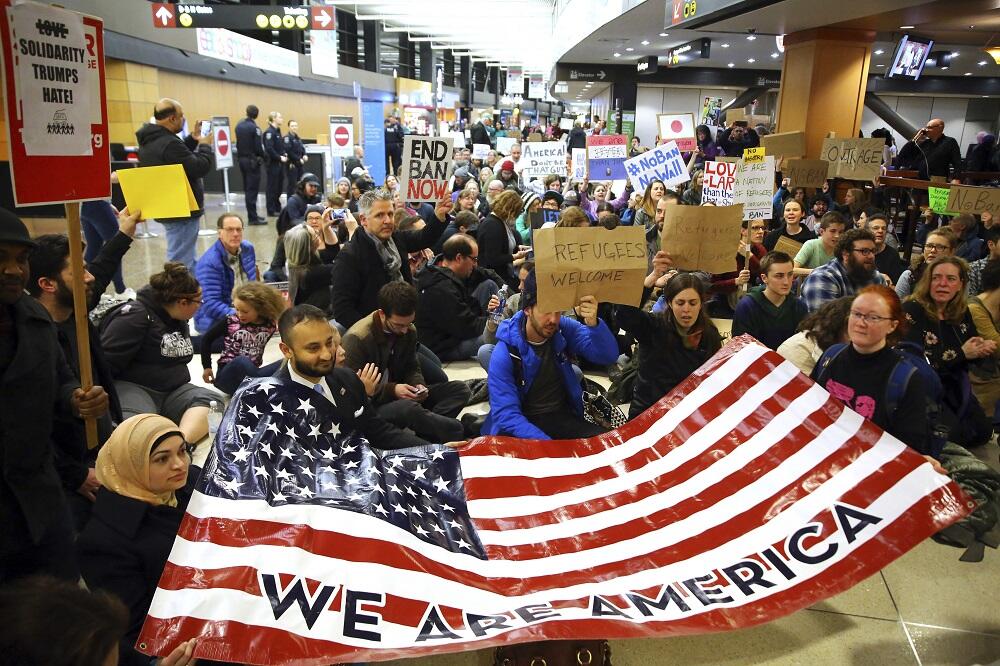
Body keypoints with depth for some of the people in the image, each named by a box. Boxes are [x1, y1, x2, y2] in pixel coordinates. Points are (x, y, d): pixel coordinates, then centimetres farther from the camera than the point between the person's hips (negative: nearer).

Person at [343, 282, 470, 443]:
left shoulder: (409, 330, 2)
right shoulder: (357, 339, -18)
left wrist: (418, 385, -9)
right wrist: (392, 390, -25)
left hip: (400, 396, 7)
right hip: (372, 405, -7)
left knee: (460, 389, -8)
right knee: (407, 408, -40)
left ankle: (428, 427, -28)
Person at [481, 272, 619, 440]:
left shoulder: (565, 328, -7)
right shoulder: (504, 354, -17)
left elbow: (609, 356, -12)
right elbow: (507, 415, -20)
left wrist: (593, 323, -33)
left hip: (564, 417, 4)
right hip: (525, 423, -4)